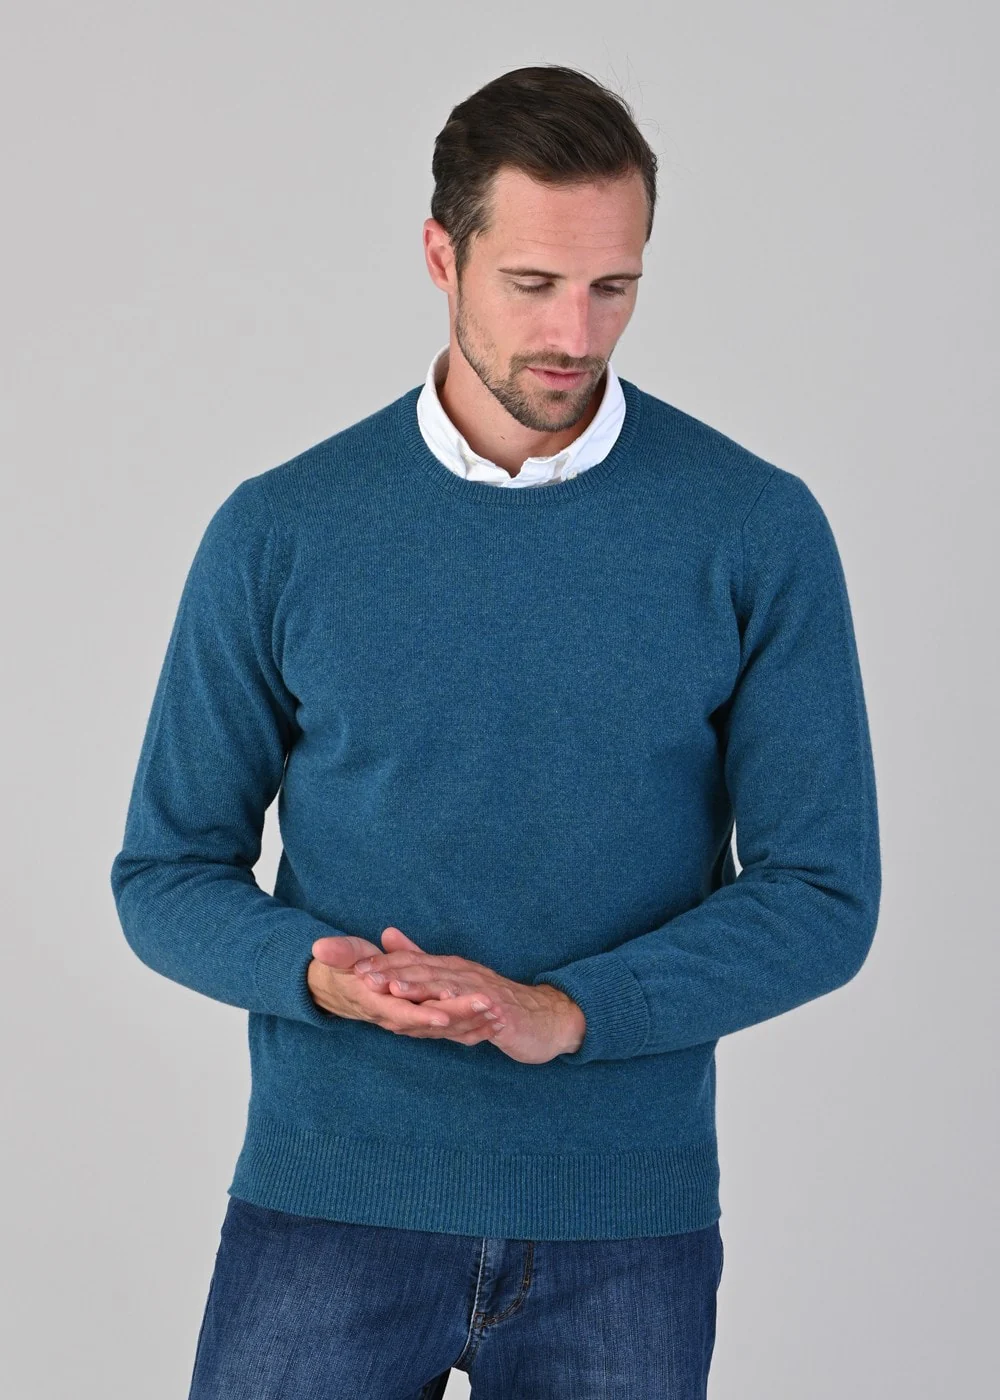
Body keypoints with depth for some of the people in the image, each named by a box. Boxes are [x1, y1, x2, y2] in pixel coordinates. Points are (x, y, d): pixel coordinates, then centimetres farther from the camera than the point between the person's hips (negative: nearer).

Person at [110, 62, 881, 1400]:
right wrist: (315, 973, -17)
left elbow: (822, 894, -3)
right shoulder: (278, 533, 0)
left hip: (627, 1227, 0)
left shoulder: (759, 530, -2)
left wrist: (566, 1012, -17)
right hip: (329, 1199, 0)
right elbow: (167, 872, 4)